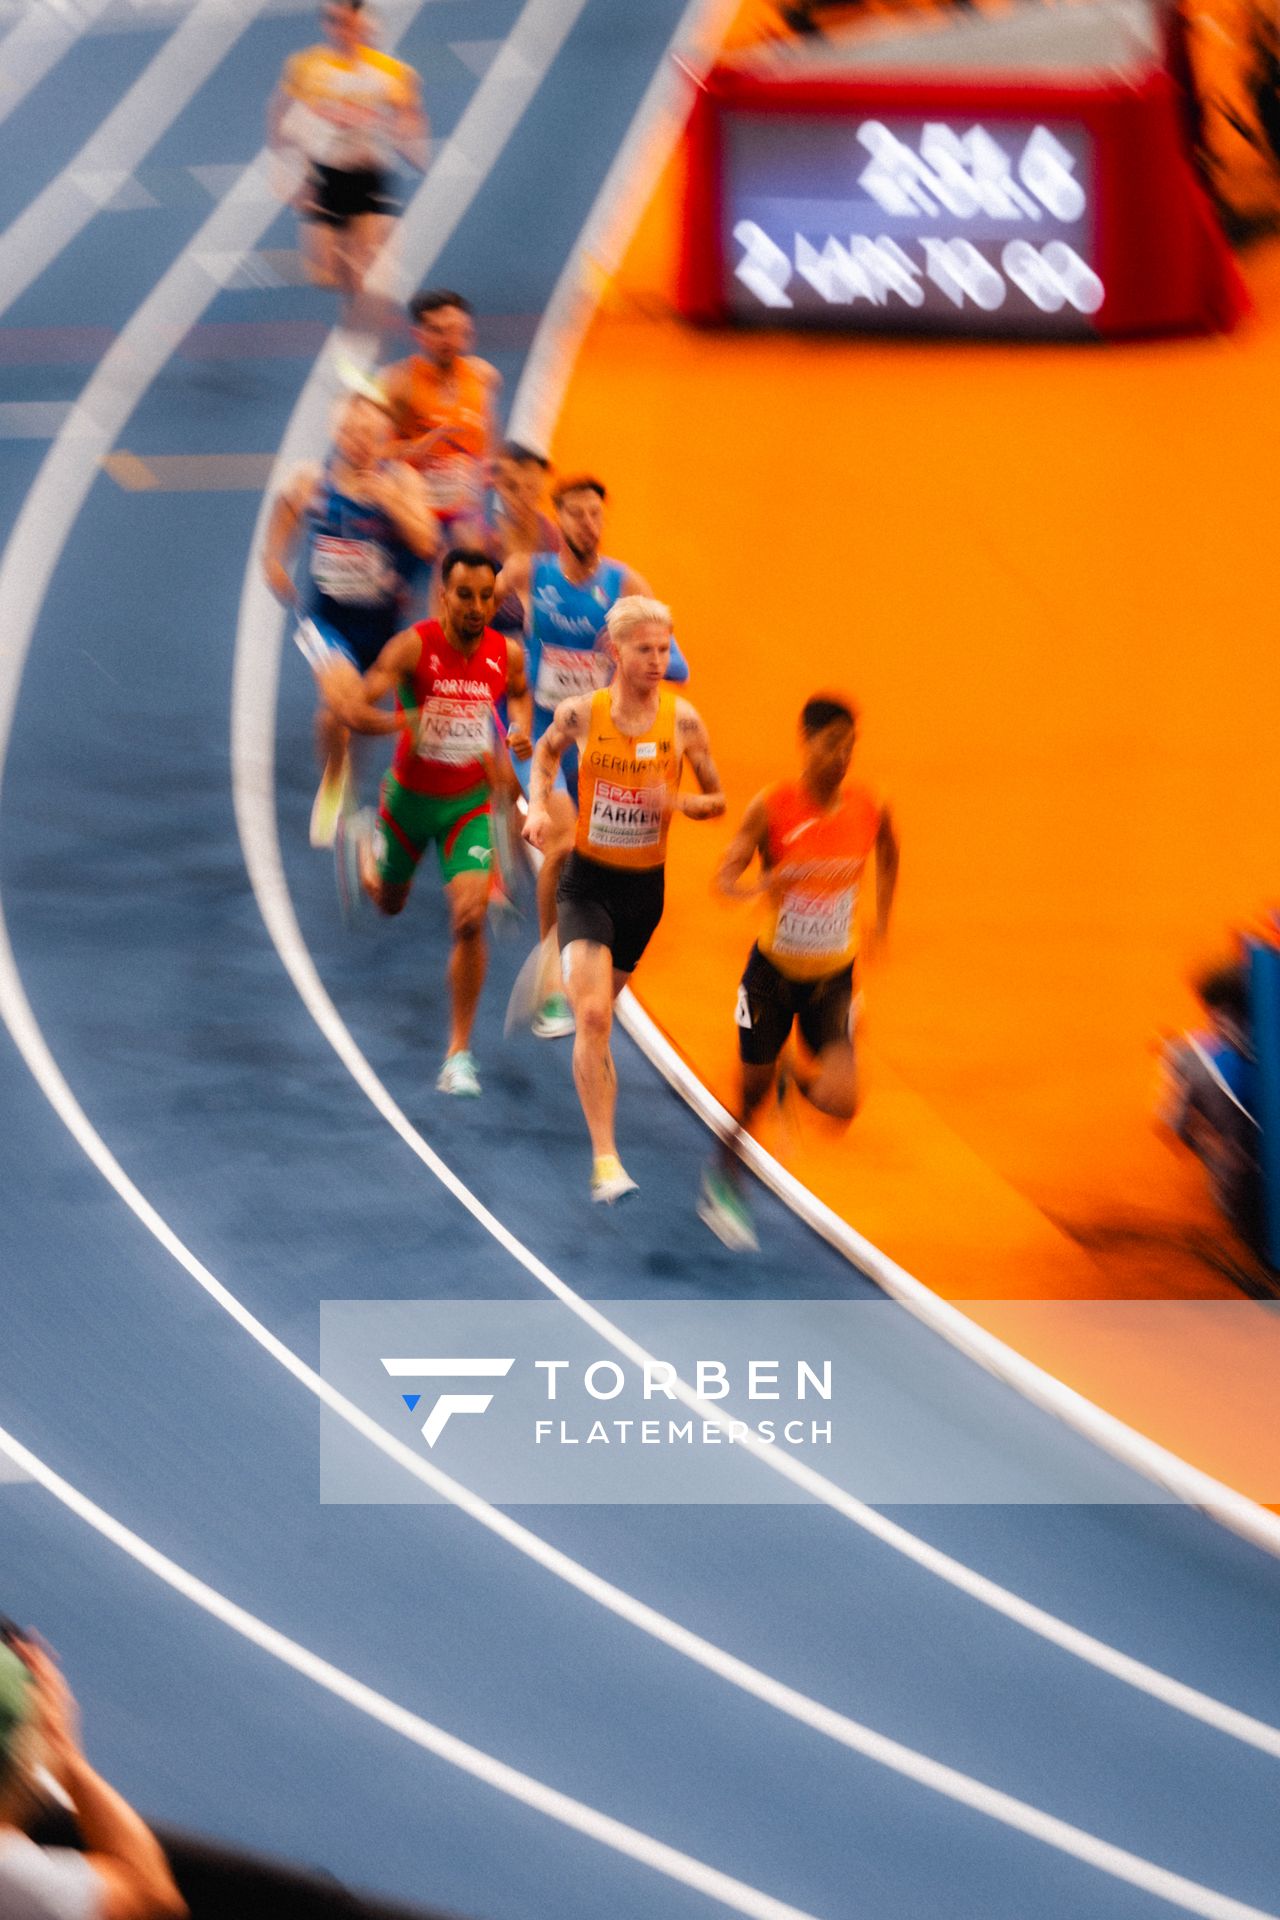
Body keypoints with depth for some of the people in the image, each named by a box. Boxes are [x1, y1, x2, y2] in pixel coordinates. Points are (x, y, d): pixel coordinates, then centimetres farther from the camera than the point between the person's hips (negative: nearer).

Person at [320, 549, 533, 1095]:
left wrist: (522, 727, -5)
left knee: (469, 919, -16)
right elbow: (356, 706, -29)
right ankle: (363, 844, 60)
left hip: (468, 804, 1)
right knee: (389, 904, 22)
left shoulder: (508, 654, -10)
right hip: (409, 797, -1)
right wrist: (399, 723, -48)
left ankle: (459, 1053, -5)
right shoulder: (414, 646, -22)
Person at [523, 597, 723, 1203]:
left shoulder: (682, 720, -9)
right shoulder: (580, 713, -11)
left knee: (600, 1007, 22)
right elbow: (546, 751, 13)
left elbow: (717, 800, 2)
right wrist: (539, 806, -4)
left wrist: (680, 802, -20)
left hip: (645, 886, 3)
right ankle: (605, 1159, -18)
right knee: (594, 1016, -18)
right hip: (587, 881, -3)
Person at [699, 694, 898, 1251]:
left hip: (832, 979, 2)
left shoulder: (869, 810, -8)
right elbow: (725, 877, -18)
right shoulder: (771, 807, -16)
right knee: (752, 1096, 8)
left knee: (841, 1103, -13)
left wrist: (882, 917, 15)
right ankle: (722, 1185, 37)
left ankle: (797, 1079, 24)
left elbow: (888, 854, 16)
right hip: (773, 970, -2)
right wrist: (763, 886, -39)